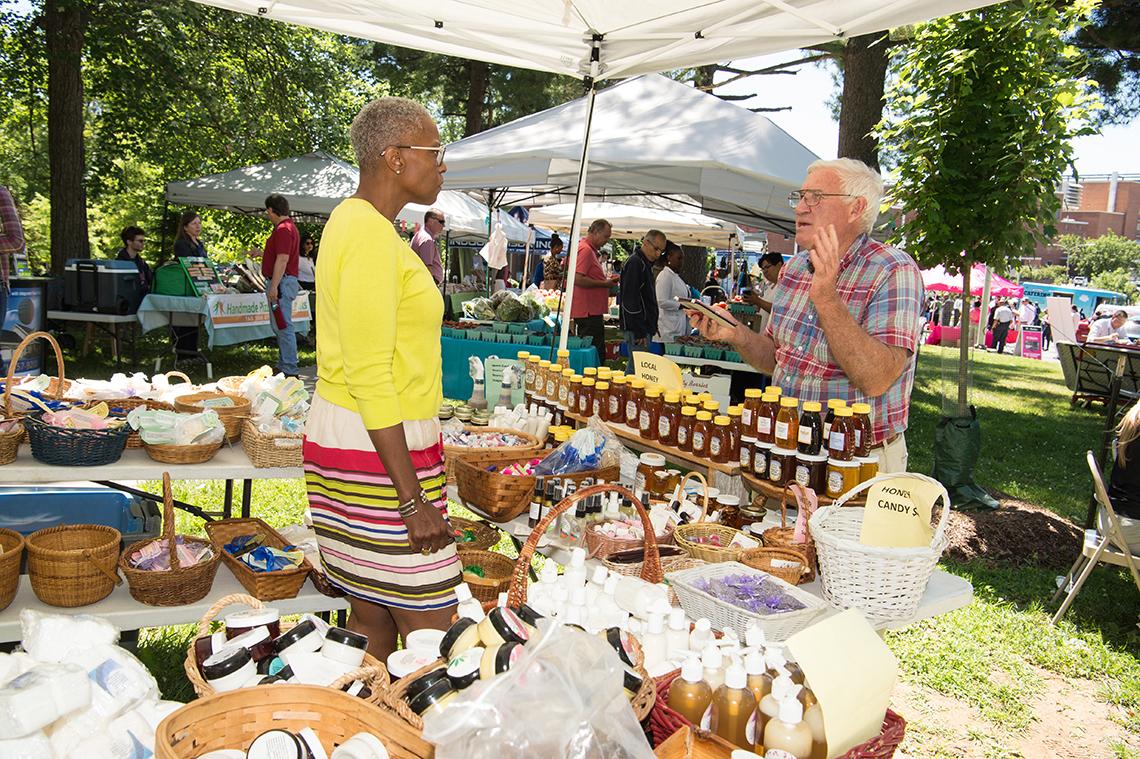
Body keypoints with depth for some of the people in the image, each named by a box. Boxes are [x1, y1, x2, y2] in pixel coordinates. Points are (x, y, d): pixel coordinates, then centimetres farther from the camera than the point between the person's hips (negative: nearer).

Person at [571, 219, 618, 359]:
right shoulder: (585, 250, -13)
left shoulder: (590, 250, 21)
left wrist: (605, 280, 15)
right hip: (588, 312, -11)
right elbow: (578, 279, -22)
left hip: (591, 311, 11)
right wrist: (604, 283, -13)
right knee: (594, 355, -9)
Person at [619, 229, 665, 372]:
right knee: (638, 369, -9)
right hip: (636, 329, -10)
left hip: (643, 327, 10)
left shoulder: (645, 264, 18)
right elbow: (631, 301, -19)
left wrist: (651, 327, 19)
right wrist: (639, 332, -20)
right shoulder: (635, 263, -13)